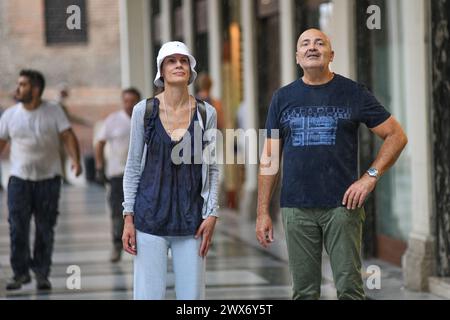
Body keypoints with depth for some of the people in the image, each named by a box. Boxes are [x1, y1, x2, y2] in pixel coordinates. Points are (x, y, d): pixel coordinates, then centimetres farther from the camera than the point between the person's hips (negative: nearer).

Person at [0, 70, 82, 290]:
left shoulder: (54, 112, 0)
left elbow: (68, 136, -7)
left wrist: (75, 160, -23)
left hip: (48, 178, -1)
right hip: (19, 178, 1)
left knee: (45, 229, 3)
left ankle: (42, 274, 13)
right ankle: (20, 272, 3)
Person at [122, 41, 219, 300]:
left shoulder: (206, 113, 3)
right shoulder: (144, 111, 1)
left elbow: (212, 169, 7)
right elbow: (133, 167, 5)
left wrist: (212, 215, -2)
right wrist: (128, 218, 0)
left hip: (191, 219, 1)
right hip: (150, 217, -1)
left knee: (192, 295, 2)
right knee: (149, 294, -1)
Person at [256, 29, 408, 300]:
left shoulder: (352, 93, 4)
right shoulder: (283, 98, 11)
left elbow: (397, 136, 5)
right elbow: (270, 157, 11)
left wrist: (371, 176, -7)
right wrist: (263, 212, 5)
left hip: (342, 205, -2)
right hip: (296, 207, 2)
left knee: (350, 288, -5)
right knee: (304, 291, 5)